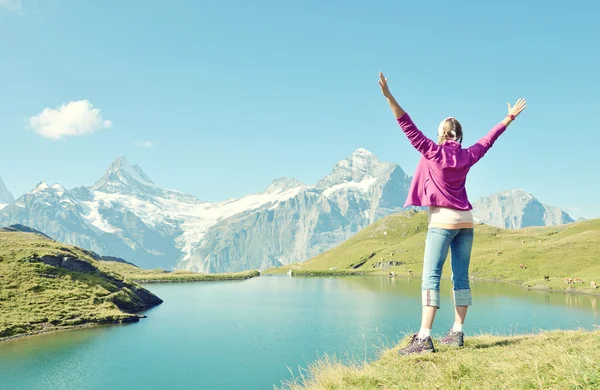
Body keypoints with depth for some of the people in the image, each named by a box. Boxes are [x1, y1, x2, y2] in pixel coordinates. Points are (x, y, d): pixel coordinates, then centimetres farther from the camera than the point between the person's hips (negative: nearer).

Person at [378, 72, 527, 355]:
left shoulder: (433, 152, -4)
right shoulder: (467, 156, 8)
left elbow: (409, 127, -10)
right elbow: (489, 139, 23)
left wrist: (388, 96, -13)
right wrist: (510, 117, 38)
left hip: (442, 221, -6)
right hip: (465, 222, 6)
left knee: (430, 277, -12)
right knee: (461, 278, 9)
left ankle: (424, 337, -19)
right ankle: (457, 332, 12)